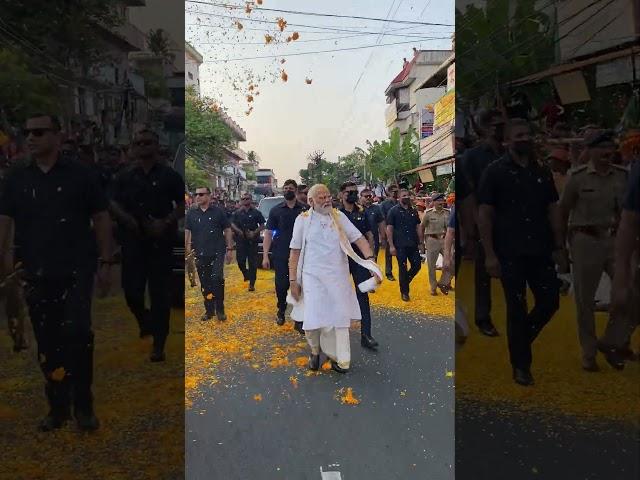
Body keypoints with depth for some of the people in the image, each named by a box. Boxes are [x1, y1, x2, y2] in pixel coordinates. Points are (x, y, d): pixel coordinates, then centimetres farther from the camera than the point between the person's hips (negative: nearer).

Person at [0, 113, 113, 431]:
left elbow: (101, 219, 3)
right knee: (47, 344, 8)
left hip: (76, 271, -3)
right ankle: (58, 407, 21)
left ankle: (83, 406, 6)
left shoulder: (80, 176, 1)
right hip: (37, 276, 3)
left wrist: (105, 262, -1)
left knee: (76, 335, -9)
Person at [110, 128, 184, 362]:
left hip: (160, 241, -2)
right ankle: (144, 321, 38)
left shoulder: (169, 175, 4)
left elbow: (183, 205, 2)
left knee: (159, 293, -2)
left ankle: (159, 346, 6)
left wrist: (166, 222, -12)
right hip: (133, 241, 3)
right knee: (131, 290, 4)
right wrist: (126, 218, -10)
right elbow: (114, 203, 9)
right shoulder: (125, 176, 11)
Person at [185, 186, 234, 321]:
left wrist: (230, 249, 0)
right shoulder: (191, 214, 8)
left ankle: (220, 309, 0)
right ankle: (209, 310, 20)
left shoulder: (219, 212, 1)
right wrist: (187, 247, -8)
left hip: (217, 253, -3)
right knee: (205, 284, 8)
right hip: (200, 255, 3)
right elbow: (186, 232, 7)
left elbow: (227, 231, 4)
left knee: (217, 279, -14)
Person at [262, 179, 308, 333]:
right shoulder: (276, 210, 5)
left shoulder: (305, 210, 2)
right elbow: (268, 233, 4)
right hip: (280, 256, 0)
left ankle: (299, 321, 9)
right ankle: (281, 311, 30)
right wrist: (265, 255, -3)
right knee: (281, 285, 3)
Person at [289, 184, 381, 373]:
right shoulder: (303, 219, -1)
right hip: (313, 276, -2)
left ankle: (339, 357, 23)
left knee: (339, 317, 7)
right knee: (313, 319, -5)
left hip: (338, 275, 2)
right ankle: (315, 350, 25)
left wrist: (370, 259, -18)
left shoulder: (339, 216, 4)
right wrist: (293, 280, -2)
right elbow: (295, 251, 1)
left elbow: (358, 238, -1)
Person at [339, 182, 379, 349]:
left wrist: (371, 256, 3)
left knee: (363, 296, -2)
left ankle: (366, 335, -1)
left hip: (361, 258, 2)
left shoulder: (362, 213, 7)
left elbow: (369, 235, 10)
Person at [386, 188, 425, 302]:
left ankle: (405, 282, 29)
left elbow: (418, 227, 13)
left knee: (417, 266, 3)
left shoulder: (414, 211, 10)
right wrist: (391, 245, -12)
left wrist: (421, 243, 7)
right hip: (400, 246, -4)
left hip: (413, 245, 4)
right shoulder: (393, 211, -3)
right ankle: (404, 292, 16)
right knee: (403, 269, 2)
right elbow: (389, 229, -6)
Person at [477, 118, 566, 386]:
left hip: (540, 251, 4)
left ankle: (521, 340, 32)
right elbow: (484, 215, -6)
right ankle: (521, 364, 19)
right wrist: (489, 254, -12)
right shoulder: (495, 172, -2)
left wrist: (559, 248, 4)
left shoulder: (542, 172, 11)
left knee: (550, 301, 5)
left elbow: (553, 211, 11)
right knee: (517, 309, 3)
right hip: (510, 254, -4)